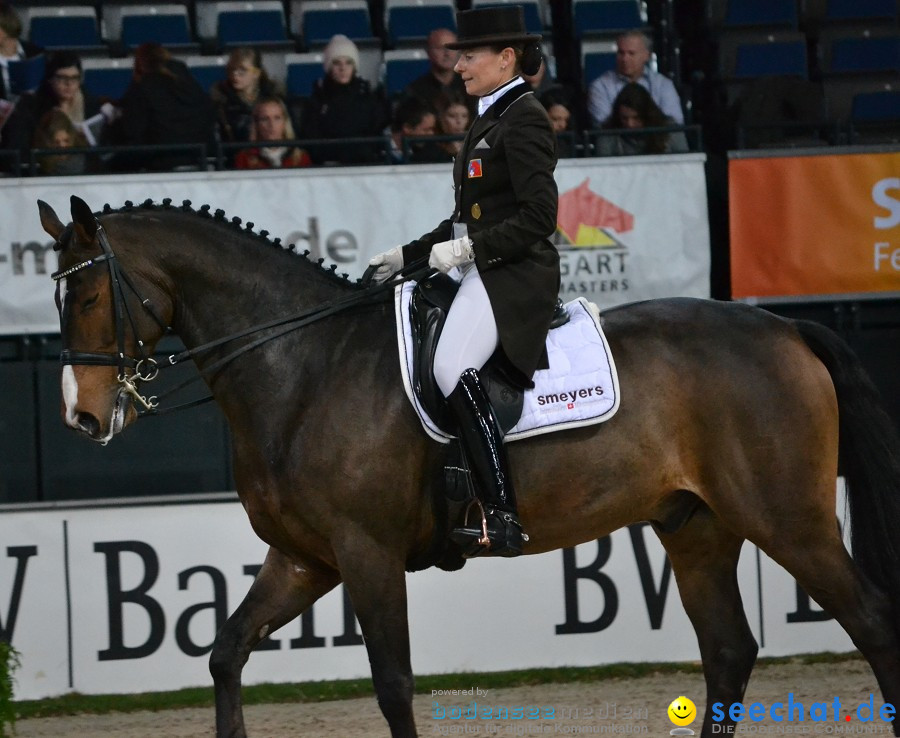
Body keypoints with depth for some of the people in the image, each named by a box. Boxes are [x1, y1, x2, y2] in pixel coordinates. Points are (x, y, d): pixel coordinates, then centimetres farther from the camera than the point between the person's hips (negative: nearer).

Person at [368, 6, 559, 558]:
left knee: (455, 369, -29)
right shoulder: (492, 119, 20)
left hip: (515, 274, -11)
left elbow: (538, 217, -18)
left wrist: (467, 249, -21)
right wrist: (408, 256, 18)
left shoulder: (522, 120, -11)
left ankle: (503, 521, -33)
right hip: (486, 272, 11)